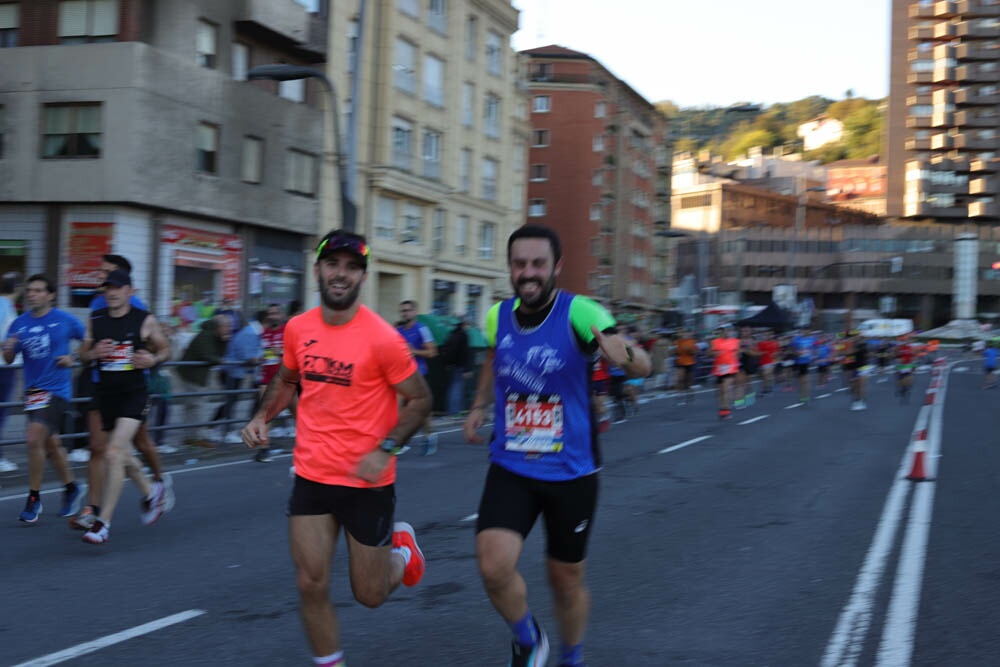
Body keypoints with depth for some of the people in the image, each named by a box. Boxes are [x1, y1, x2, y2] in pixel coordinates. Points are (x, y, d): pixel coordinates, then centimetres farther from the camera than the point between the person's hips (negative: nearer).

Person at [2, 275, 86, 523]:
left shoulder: (64, 320, -6)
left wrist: (74, 358, -7)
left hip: (56, 390, -5)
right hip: (32, 389, 5)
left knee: (34, 439, -17)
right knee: (49, 444, 16)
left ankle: (34, 499, -5)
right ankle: (71, 488, 35)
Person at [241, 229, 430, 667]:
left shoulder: (381, 338, -16)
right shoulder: (298, 329, -1)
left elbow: (419, 400, -8)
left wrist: (385, 450, -20)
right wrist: (263, 416, 2)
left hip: (367, 483, -3)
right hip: (311, 477, 4)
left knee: (369, 594, 9)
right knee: (311, 586, 0)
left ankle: (400, 546, 42)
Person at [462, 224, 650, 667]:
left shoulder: (579, 313, -17)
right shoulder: (498, 316, -3)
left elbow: (642, 367, -30)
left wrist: (626, 356, -52)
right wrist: (479, 406, 11)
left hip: (571, 473, -2)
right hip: (510, 469, 2)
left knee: (566, 579, 12)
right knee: (494, 566, -19)